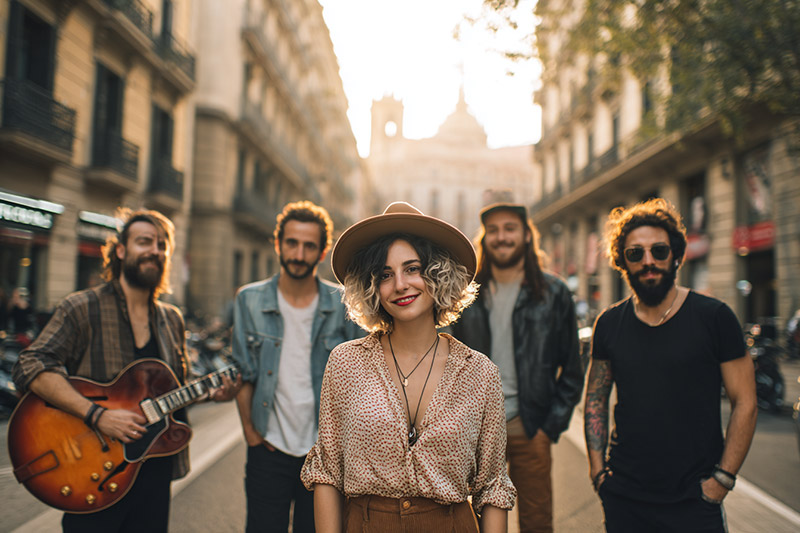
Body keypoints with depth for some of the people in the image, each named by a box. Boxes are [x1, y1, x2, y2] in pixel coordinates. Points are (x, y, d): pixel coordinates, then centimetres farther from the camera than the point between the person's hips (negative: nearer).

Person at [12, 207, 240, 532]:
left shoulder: (172, 320, 9)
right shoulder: (83, 308, -9)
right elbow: (32, 367, -19)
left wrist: (211, 392, -2)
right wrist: (97, 416, -27)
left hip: (155, 469, 5)